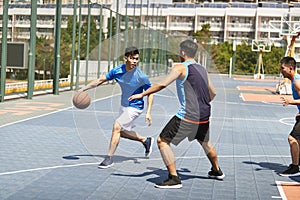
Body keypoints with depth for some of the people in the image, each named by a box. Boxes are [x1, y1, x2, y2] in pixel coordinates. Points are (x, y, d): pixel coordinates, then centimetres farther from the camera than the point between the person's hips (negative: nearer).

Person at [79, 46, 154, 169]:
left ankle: (109, 158, -8)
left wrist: (148, 112, -20)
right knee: (121, 132, 17)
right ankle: (145, 141, 37)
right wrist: (84, 89, -3)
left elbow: (150, 93, -12)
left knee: (117, 127, -19)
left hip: (134, 107, -7)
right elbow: (101, 80, -1)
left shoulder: (142, 77, -24)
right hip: (124, 105, 7)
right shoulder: (117, 71, -12)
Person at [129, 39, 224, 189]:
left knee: (163, 141, -2)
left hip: (188, 116, -8)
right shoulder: (202, 69, 14)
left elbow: (162, 84, -17)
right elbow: (212, 93, 22)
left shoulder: (181, 68, -7)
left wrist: (142, 94, -11)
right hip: (204, 115, 8)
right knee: (205, 142, 32)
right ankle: (217, 171, 48)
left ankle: (174, 179, -7)